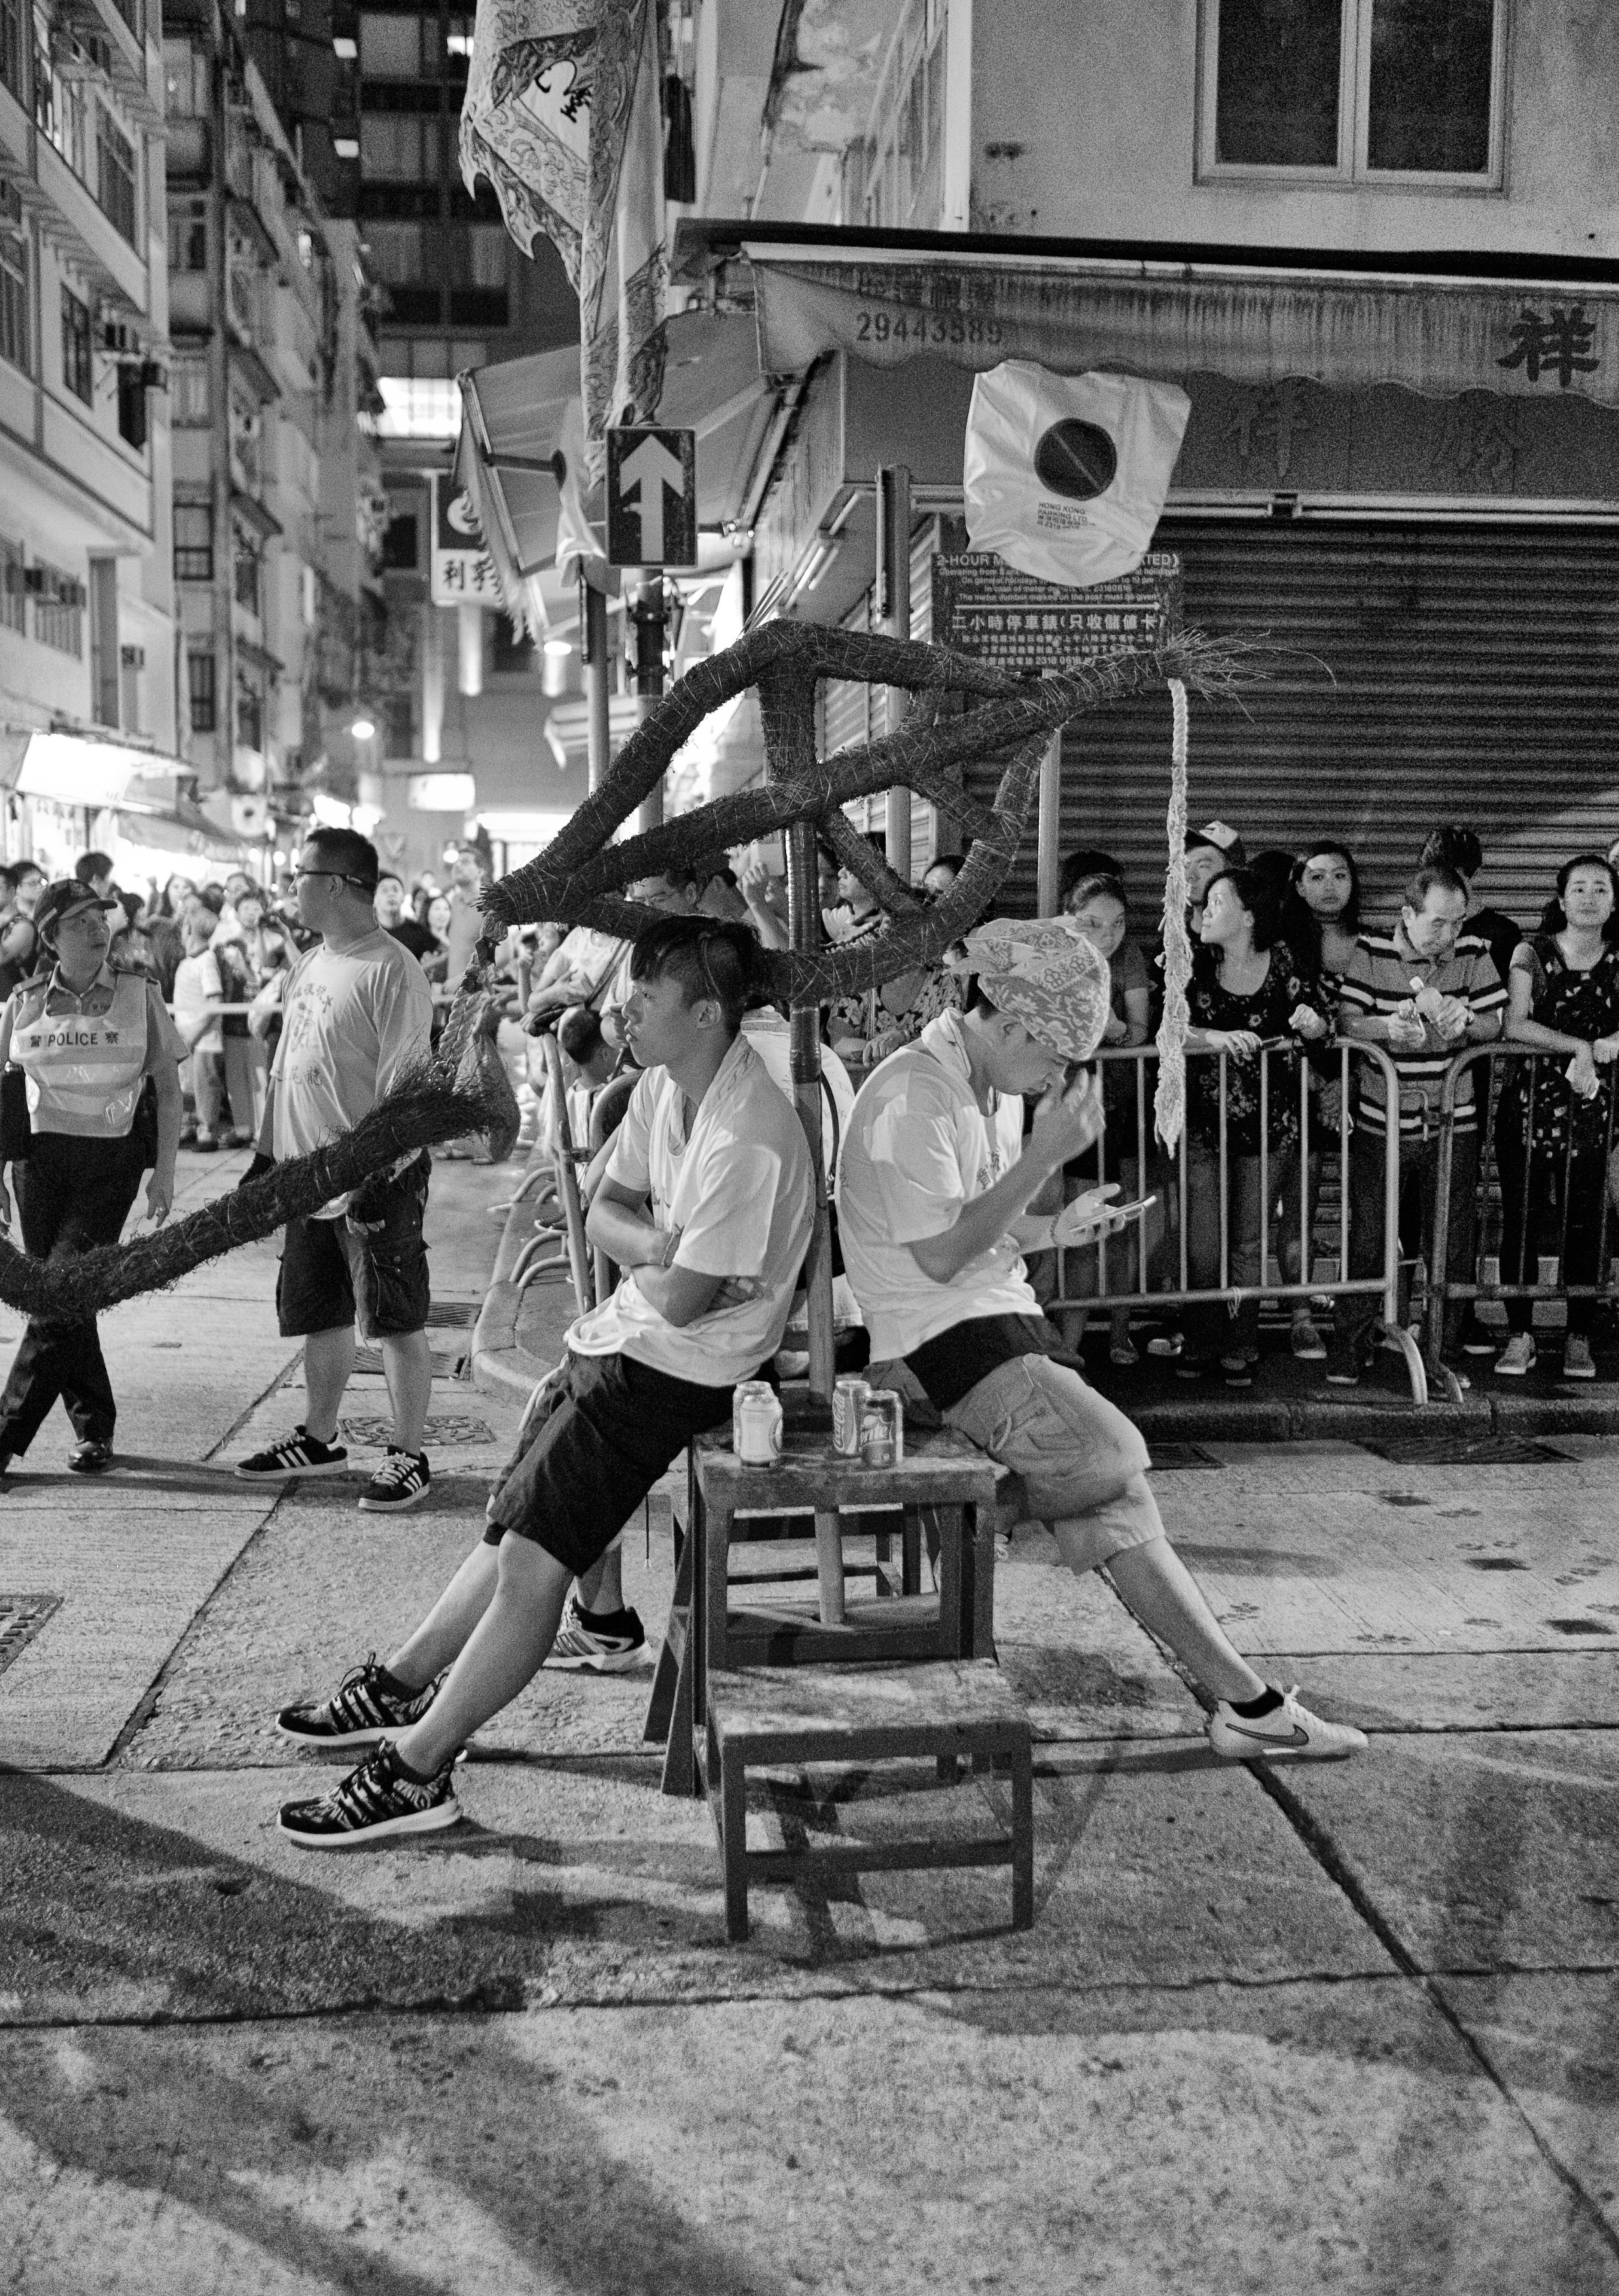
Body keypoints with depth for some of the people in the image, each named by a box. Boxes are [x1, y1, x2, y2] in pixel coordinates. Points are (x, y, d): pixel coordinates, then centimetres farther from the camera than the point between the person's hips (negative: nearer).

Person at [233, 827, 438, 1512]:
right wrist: (267, 1153, 18)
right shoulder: (308, 966, 13)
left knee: (397, 1320, -1)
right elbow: (284, 1071, 20)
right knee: (321, 1316, 17)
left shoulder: (391, 970, -14)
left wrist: (381, 1173, -22)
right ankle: (319, 1439, 30)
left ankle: (408, 1456, 7)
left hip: (377, 1178, -8)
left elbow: (404, 1083, -18)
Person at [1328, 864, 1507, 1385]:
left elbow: (1497, 1023, 1)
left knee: (1450, 1245, 6)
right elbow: (1347, 1019, -10)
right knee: (1367, 1240, 4)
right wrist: (1387, 1027, -29)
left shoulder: (1474, 953, 0)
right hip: (1380, 1123, -1)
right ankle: (1347, 1348, 16)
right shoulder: (1371, 952, -4)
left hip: (1452, 1125, 2)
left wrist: (1465, 1022, -20)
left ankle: (1444, 1352, 19)